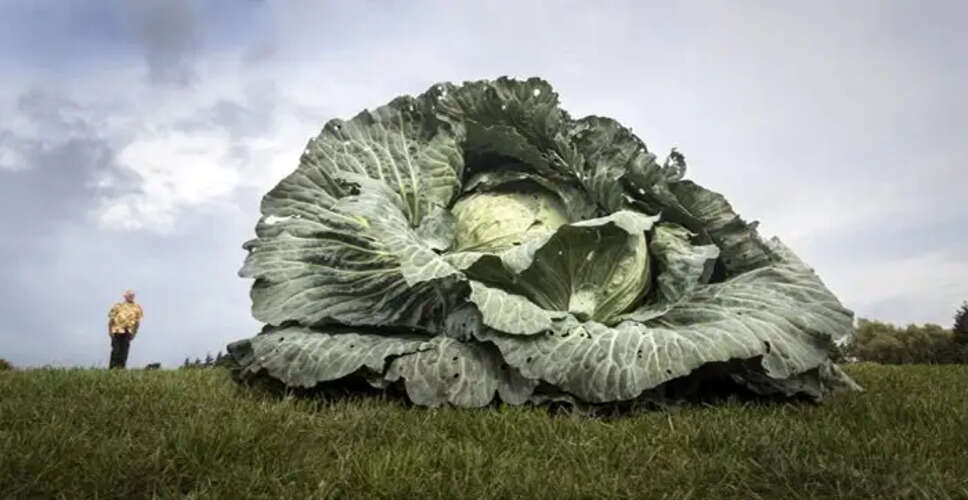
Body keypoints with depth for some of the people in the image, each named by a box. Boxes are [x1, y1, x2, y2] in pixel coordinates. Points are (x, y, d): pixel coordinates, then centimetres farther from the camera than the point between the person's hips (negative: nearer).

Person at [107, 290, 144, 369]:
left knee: (124, 351, -3)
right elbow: (111, 319, 2)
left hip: (128, 332, 2)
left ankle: (121, 367, 1)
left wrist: (134, 333, 8)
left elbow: (137, 321, 13)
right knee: (115, 350, -4)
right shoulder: (118, 306, 2)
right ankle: (113, 367, 2)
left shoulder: (137, 308, 10)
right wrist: (110, 331, -3)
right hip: (117, 331, -2)